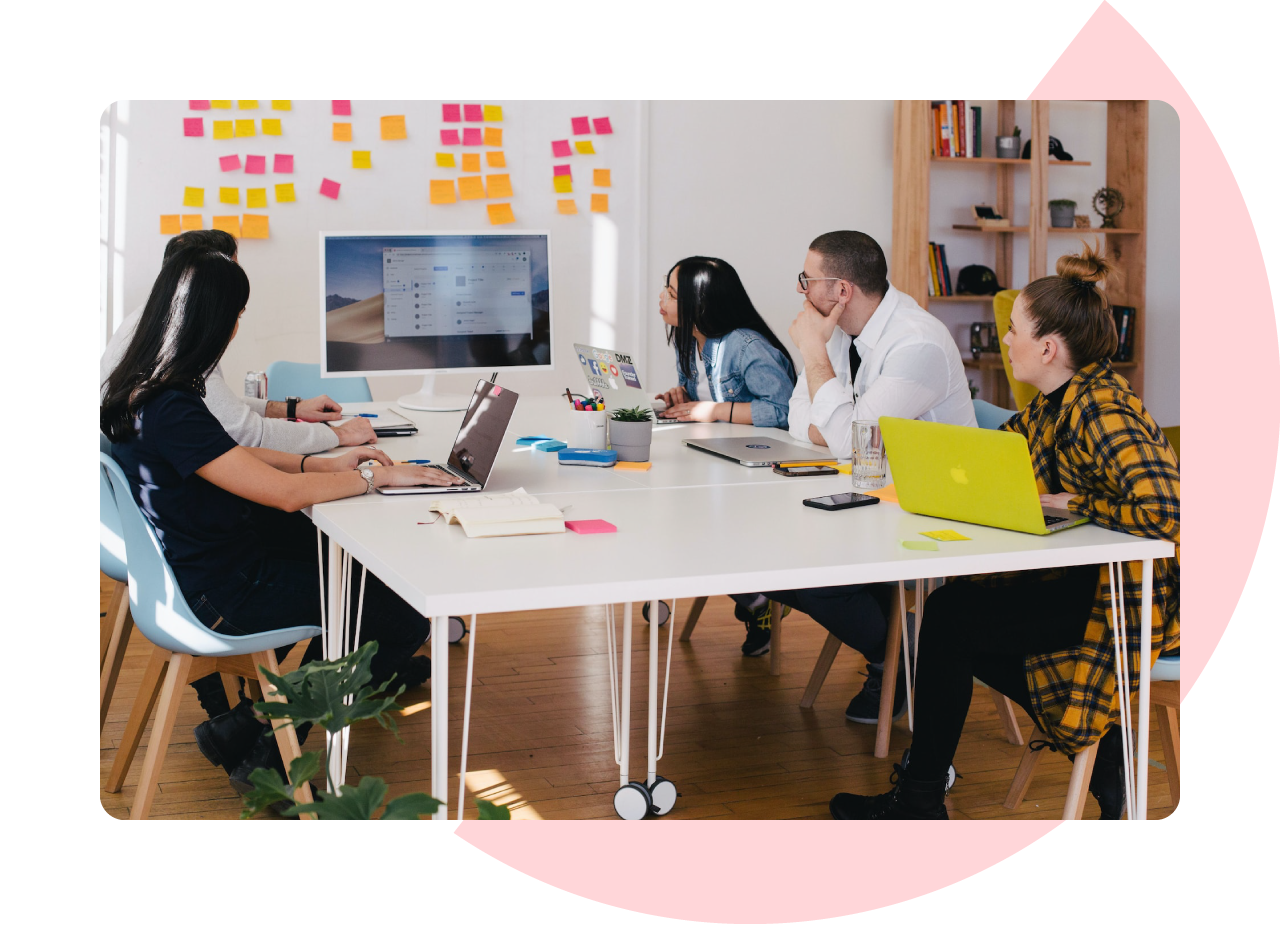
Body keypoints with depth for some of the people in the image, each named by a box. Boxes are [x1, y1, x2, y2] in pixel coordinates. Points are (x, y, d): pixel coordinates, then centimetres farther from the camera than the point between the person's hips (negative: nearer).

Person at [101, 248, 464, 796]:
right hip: (220, 596, -10)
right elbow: (286, 493, -28)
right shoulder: (170, 411, -30)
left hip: (191, 562, 10)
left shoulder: (138, 390, 1)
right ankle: (257, 738, 4)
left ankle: (381, 671, 44)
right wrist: (377, 475, -15)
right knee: (405, 617, -2)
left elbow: (233, 459, 13)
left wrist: (327, 463, 6)